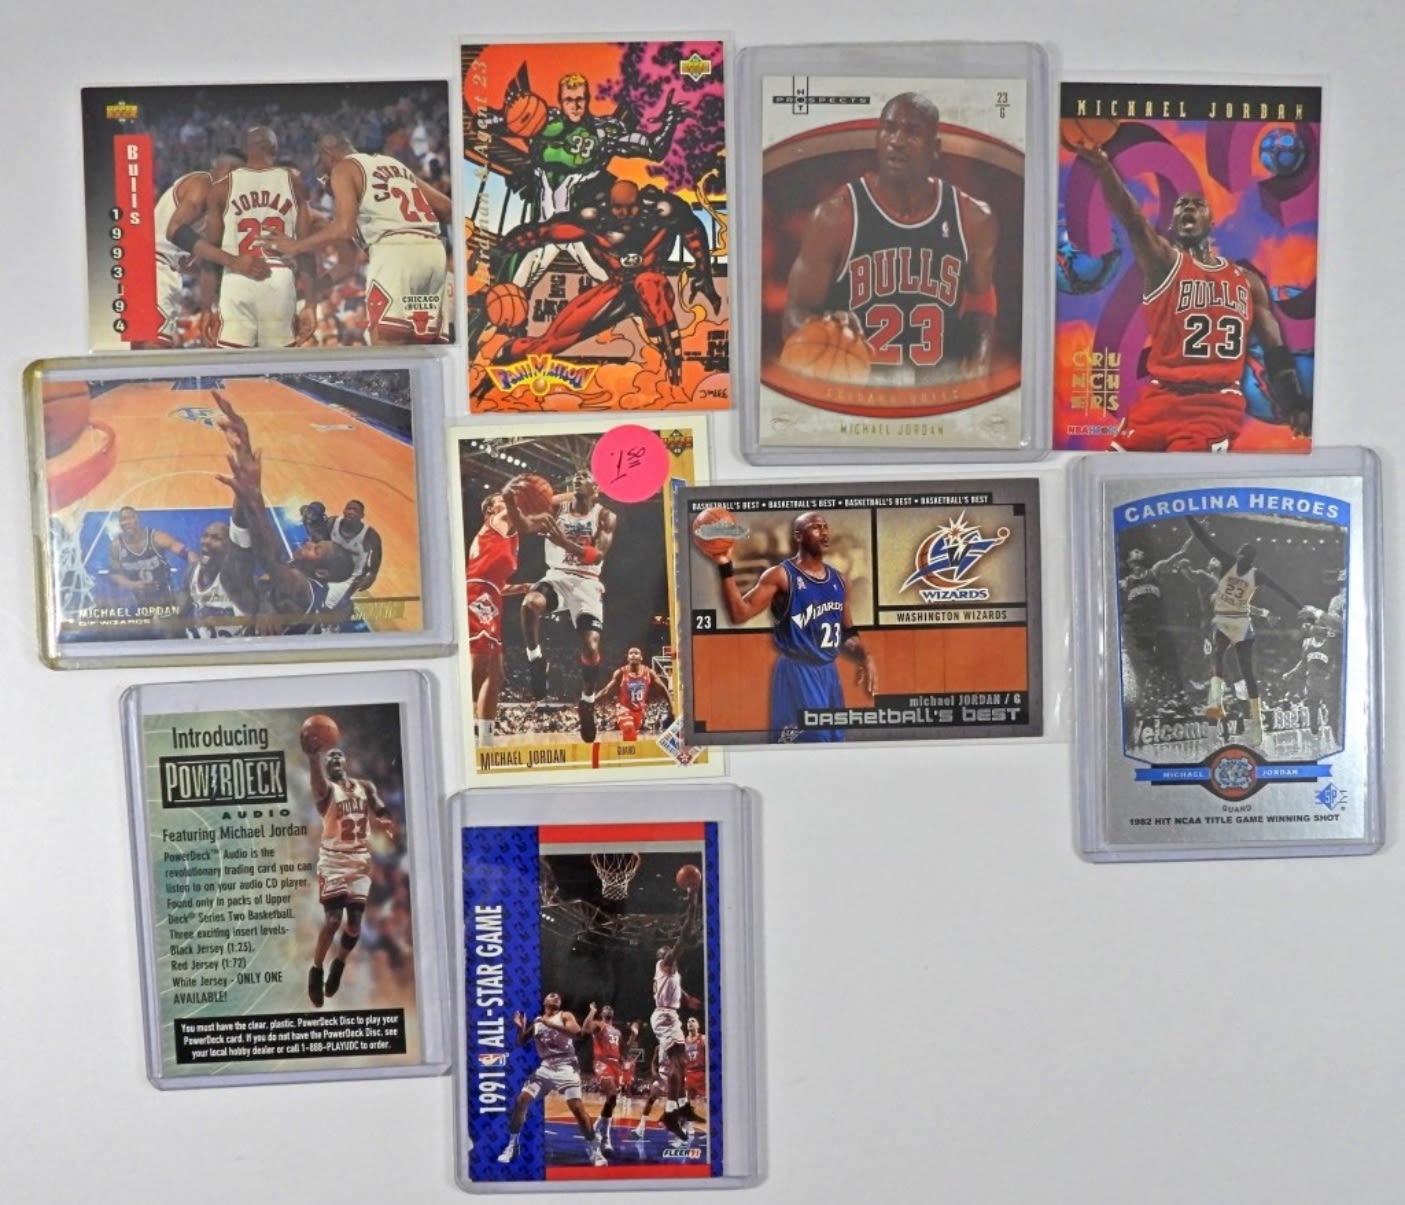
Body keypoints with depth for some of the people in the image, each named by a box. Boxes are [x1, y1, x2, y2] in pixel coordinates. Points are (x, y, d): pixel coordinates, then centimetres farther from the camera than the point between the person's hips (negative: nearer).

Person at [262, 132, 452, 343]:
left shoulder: (344, 168, 9)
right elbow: (447, 208, 25)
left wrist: (295, 246, 5)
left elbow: (344, 228, -6)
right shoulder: (393, 164, 29)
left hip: (395, 251, -7)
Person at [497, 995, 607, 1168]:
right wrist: (520, 1028, -4)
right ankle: (511, 1145, 10)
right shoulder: (536, 1021, 14)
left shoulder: (565, 1016, 1)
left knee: (577, 1108, -13)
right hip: (545, 1067, 4)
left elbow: (577, 1033, -18)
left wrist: (551, 1024, -24)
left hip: (566, 1066, -4)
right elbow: (521, 1043, 16)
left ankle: (594, 1149, -1)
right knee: (520, 1101, -5)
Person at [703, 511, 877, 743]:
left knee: (833, 739, 13)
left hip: (828, 672, 7)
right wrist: (726, 568, -26)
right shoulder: (780, 576, -9)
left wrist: (865, 657, 3)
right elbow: (739, 613, -18)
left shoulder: (838, 580, 12)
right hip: (797, 672, -7)